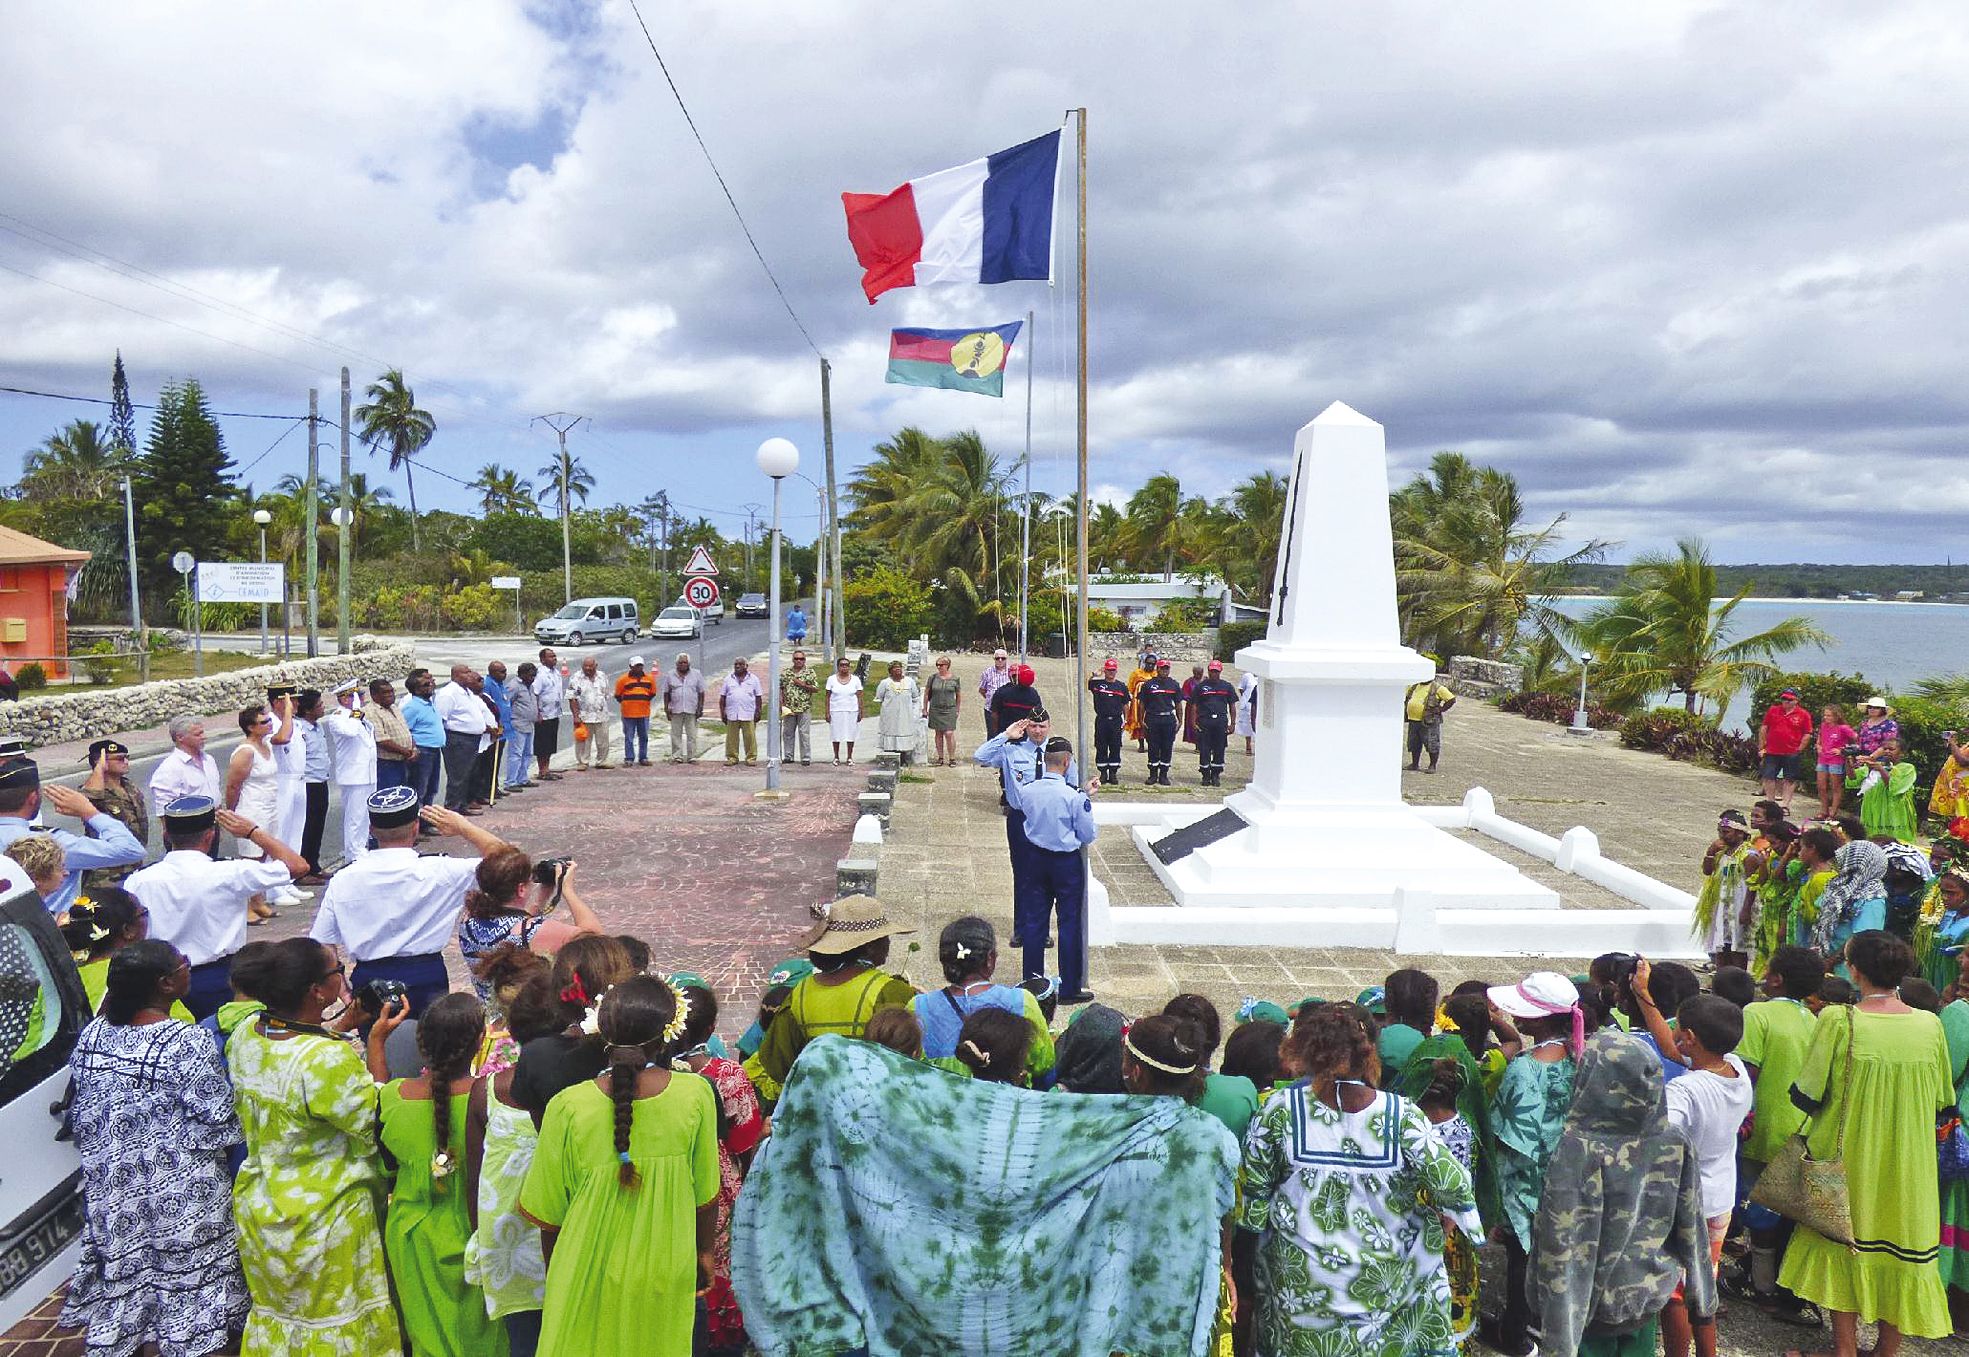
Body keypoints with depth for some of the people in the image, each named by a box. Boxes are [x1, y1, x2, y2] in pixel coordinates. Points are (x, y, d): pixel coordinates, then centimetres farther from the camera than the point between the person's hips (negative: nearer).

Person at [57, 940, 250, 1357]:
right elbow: (218, 1122, -19)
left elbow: (79, 1116, 9)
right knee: (183, 1291, 8)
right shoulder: (186, 1042, -22)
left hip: (112, 1195, 6)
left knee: (126, 1284, 18)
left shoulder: (93, 1035, -2)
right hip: (180, 1196, -6)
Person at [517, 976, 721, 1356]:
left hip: (590, 1273, -1)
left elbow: (546, 1213, -8)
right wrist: (706, 1251, 13)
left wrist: (554, 1266, 12)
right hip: (667, 1273, 1)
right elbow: (706, 1194, -5)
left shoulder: (568, 1108, -19)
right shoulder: (696, 1094, -17)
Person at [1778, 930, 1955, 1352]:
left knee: (1845, 1242, 14)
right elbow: (1943, 1100, 5)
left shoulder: (1838, 1022, -17)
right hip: (1910, 1167, 3)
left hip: (1851, 1159, -3)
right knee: (1899, 1245, 16)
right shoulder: (1930, 1025, -6)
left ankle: (1845, 1346, 21)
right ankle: (1888, 1346, 29)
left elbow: (1805, 1096, -14)